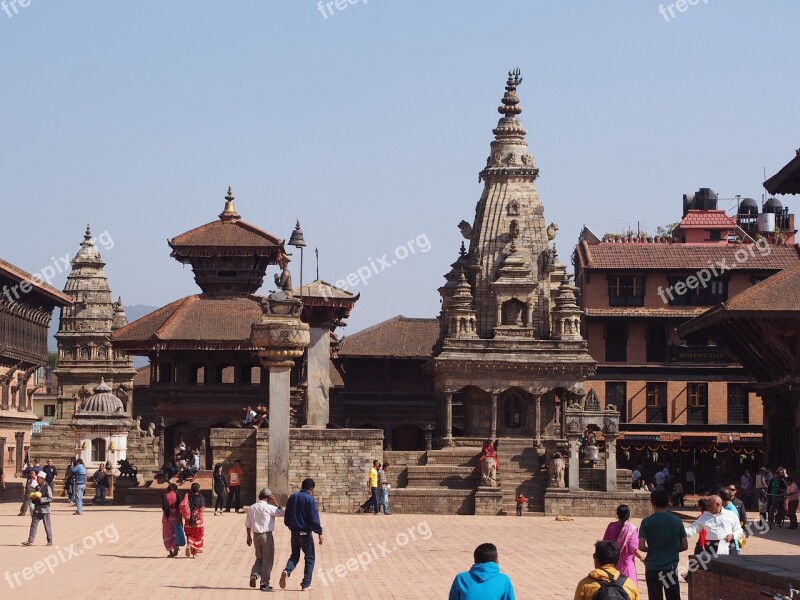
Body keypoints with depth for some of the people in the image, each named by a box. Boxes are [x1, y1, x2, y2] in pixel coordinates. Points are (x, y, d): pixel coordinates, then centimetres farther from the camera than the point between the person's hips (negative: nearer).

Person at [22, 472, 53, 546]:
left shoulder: (47, 487, -11)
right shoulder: (37, 487, 11)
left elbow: (50, 499, -14)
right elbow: (33, 496, 23)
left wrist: (40, 499, -22)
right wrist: (33, 498, 0)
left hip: (45, 509, -6)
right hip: (37, 509, 6)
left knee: (47, 526, 3)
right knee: (33, 524, 1)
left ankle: (50, 541, 13)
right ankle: (30, 541, 0)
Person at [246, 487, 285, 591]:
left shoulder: (251, 508, 6)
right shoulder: (268, 507, -13)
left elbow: (247, 525, 11)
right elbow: (282, 513, -6)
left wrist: (249, 537, 21)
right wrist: (275, 502, -2)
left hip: (256, 536, 5)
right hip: (267, 536, -5)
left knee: (259, 558, 20)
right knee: (267, 560, 5)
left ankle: (254, 575, -5)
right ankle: (264, 583, 6)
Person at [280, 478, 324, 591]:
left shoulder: (292, 497, 6)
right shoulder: (310, 499, -12)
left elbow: (286, 517, 11)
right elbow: (314, 518, -16)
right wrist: (319, 532, -10)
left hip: (294, 532, 5)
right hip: (306, 533, -5)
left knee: (294, 556, 18)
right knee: (309, 558, 8)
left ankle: (287, 571, -12)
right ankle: (306, 584, 5)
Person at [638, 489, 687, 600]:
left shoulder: (647, 521, -9)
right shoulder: (677, 521, -1)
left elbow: (641, 547, -12)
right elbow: (684, 546, 1)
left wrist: (651, 550, 8)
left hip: (653, 568, -2)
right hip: (671, 567, 2)